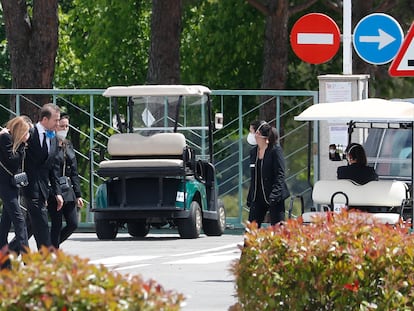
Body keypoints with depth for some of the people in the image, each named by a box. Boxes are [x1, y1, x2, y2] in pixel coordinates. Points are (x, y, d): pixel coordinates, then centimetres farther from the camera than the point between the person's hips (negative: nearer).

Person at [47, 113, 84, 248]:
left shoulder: (68, 145, 14)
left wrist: (78, 195, 12)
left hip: (68, 190, 7)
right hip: (53, 190, -7)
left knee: (73, 224, 4)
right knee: (56, 225, -4)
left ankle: (53, 246, 23)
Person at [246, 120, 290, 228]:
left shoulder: (275, 150, -10)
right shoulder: (254, 152, 11)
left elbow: (280, 175, -14)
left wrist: (274, 195, -24)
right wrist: (250, 198, 14)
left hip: (274, 197, -7)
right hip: (258, 198, 7)